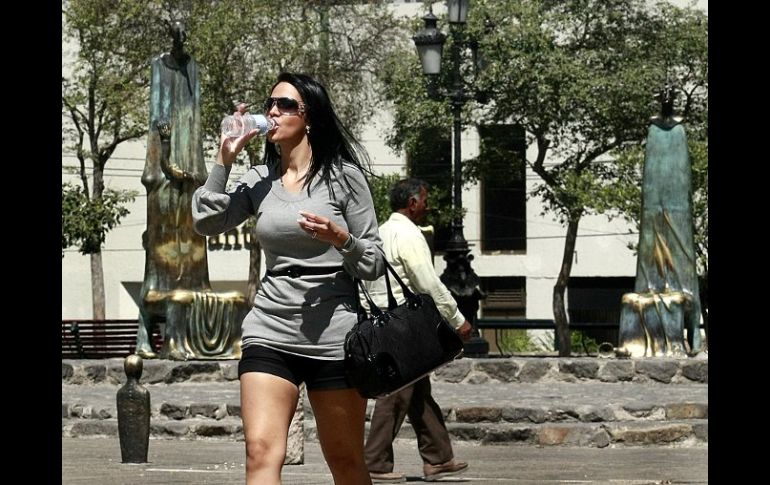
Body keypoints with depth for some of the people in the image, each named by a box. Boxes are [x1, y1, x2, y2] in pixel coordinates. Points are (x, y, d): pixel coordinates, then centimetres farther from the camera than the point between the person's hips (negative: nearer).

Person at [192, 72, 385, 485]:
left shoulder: (343, 176, -1)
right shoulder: (260, 180, 10)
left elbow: (374, 264, -1)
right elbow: (206, 223, -1)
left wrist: (340, 239, -21)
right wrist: (224, 158, -4)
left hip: (333, 336, -3)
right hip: (270, 331, 3)